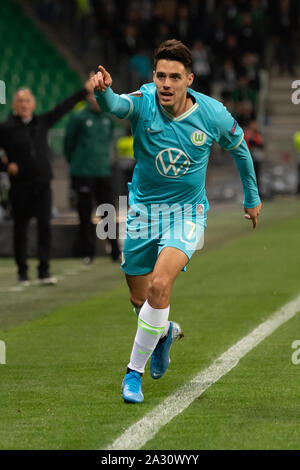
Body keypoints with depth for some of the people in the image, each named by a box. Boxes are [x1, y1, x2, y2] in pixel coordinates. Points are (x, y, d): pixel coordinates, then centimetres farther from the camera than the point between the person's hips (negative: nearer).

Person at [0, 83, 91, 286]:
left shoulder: (42, 122, 10)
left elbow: (63, 108, 15)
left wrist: (85, 90, 17)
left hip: (42, 185, 2)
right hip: (20, 186, -2)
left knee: (45, 227, -7)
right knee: (20, 230, 5)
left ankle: (44, 271, -6)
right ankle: (22, 272, 14)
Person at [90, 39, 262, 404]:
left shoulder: (213, 114, -14)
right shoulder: (143, 103, -18)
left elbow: (239, 147, 8)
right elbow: (116, 105, -43)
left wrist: (252, 197, 18)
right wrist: (103, 91, -67)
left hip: (187, 212, -2)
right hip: (143, 209, 2)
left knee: (159, 285, -24)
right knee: (140, 300, 11)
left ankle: (134, 371, -10)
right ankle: (164, 332, 48)